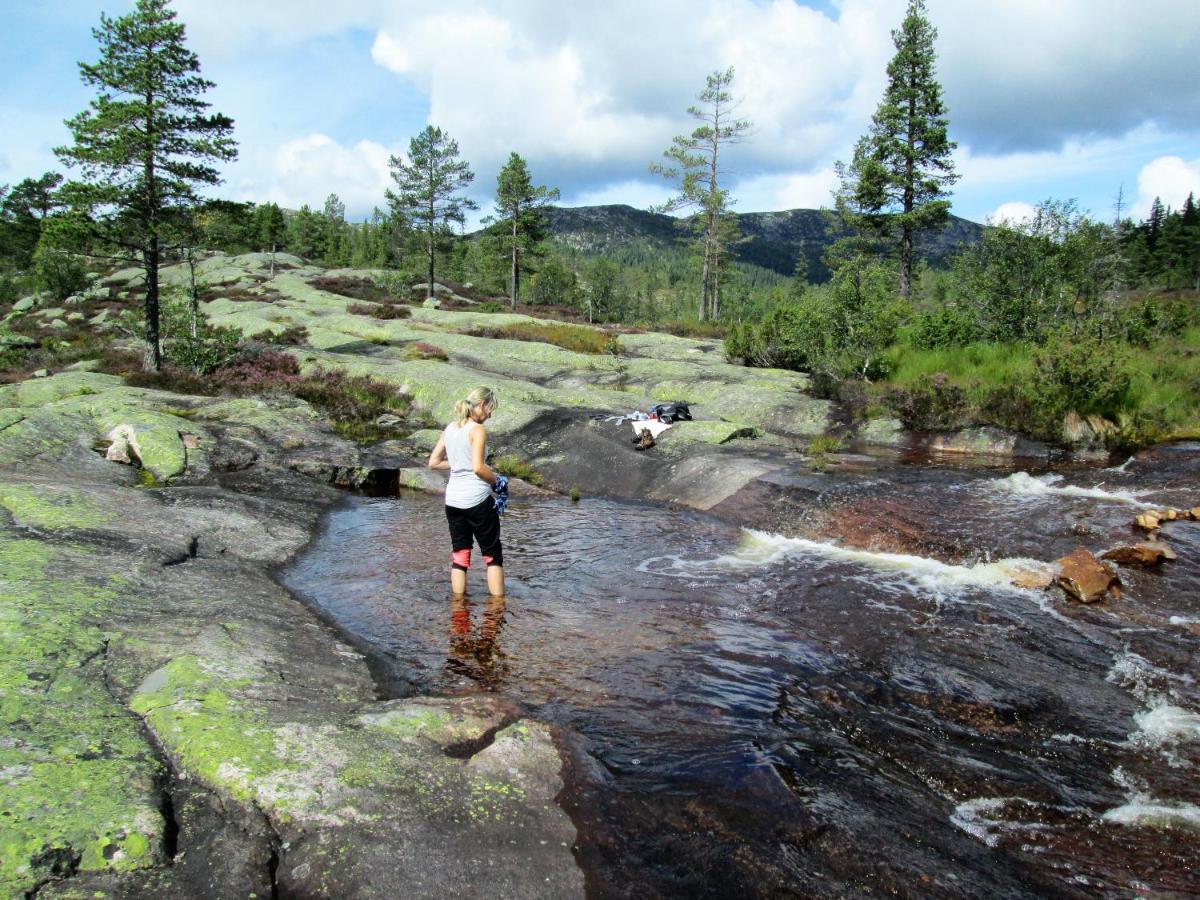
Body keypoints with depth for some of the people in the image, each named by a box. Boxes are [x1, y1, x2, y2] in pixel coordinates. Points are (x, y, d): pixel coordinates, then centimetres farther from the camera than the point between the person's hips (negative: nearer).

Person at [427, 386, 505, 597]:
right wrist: (496, 480, -5)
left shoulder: (450, 428, 8)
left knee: (459, 554, 14)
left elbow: (433, 462, 12)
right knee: (492, 554, 7)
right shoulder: (478, 430, -12)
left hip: (453, 499, 6)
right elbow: (478, 468, -21)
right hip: (477, 499, -6)